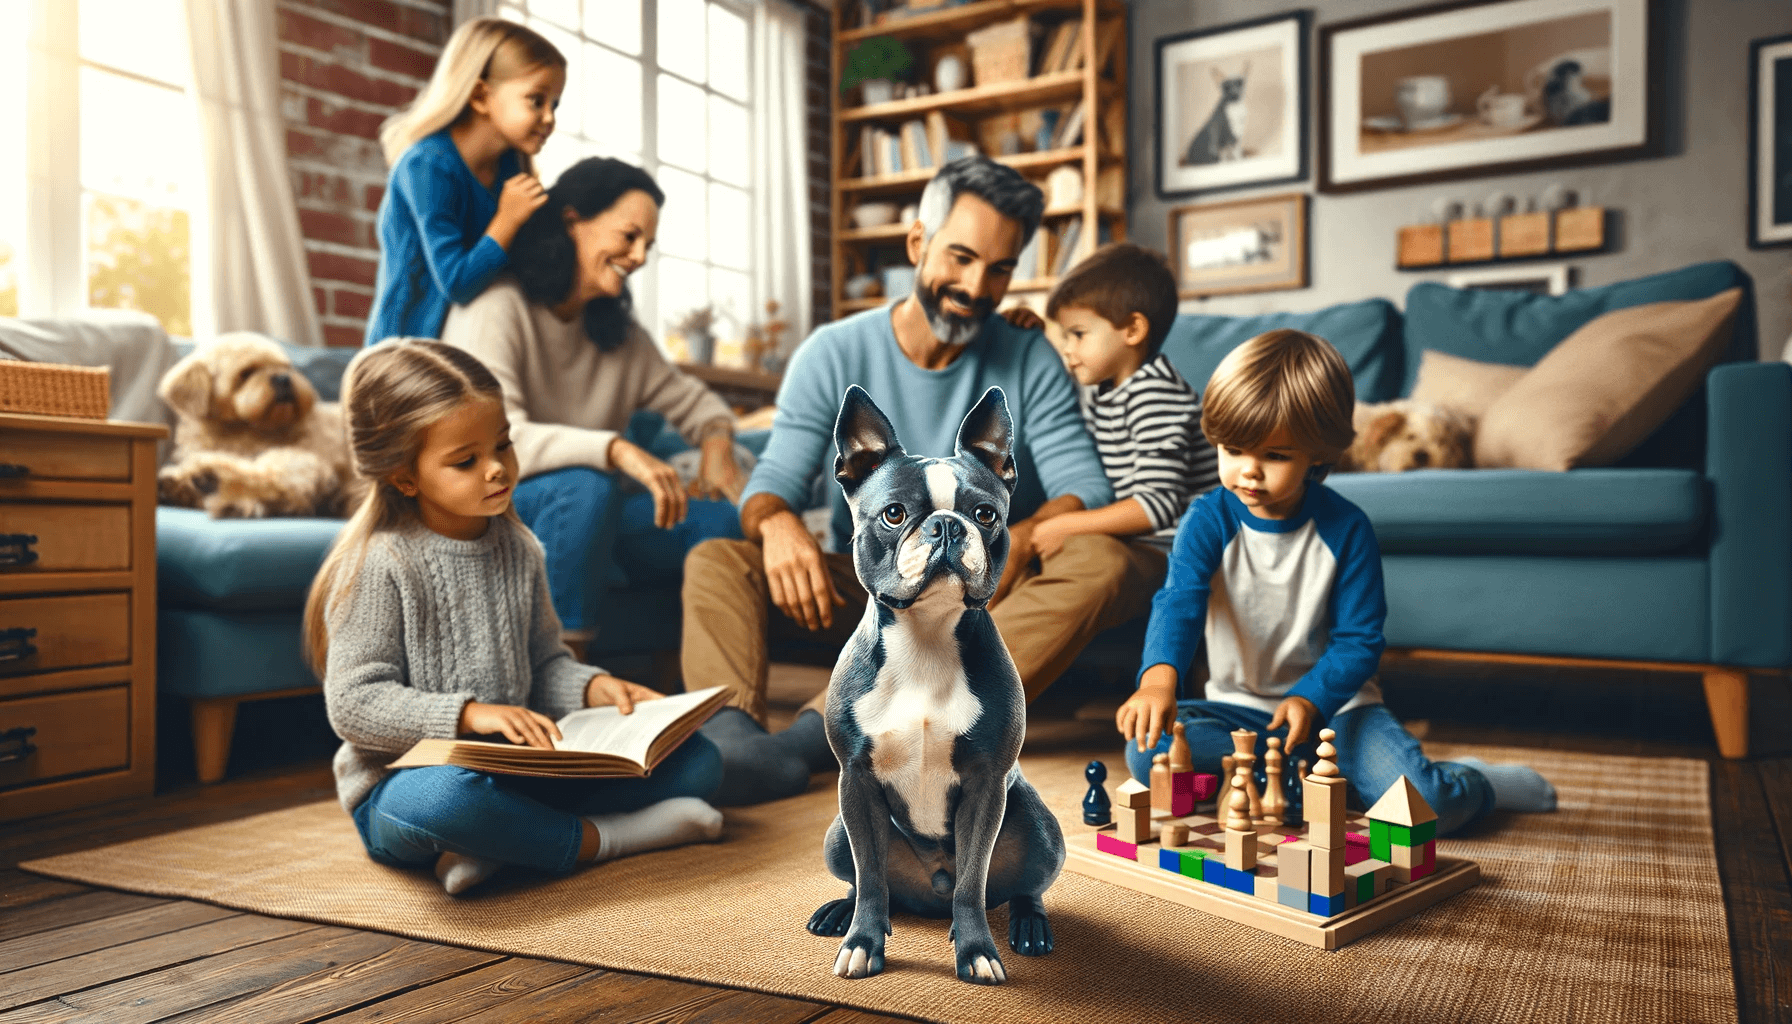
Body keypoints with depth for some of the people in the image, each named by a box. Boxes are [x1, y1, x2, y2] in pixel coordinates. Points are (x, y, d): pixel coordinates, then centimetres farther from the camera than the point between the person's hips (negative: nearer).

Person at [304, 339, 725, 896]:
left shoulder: (515, 547, 8)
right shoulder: (378, 564, -11)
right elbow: (353, 703, -15)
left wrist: (591, 686, -6)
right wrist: (469, 714, -26)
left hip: (513, 774, 7)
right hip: (402, 783, -6)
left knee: (696, 758, -8)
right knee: (442, 797, -45)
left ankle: (500, 842, -21)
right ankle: (603, 837, -21)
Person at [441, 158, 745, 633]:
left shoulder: (620, 332, 10)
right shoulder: (497, 309, -15)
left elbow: (690, 398, 19)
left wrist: (716, 437, -6)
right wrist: (617, 450, -41)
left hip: (583, 508, 7)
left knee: (715, 519, -13)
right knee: (587, 488, -37)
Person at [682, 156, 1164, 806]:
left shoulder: (1030, 361, 4)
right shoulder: (835, 353, 2)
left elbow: (1085, 487, -5)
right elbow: (775, 478, -5)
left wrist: (1022, 538, -29)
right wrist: (778, 522, -31)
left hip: (992, 593, 0)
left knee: (1106, 564, -31)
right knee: (714, 561, -20)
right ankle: (732, 733, -51)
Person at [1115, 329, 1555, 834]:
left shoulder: (1346, 528, -11)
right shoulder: (1208, 520, -10)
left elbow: (1358, 639, -9)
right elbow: (1179, 601, -26)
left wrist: (1310, 700, -29)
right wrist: (1159, 676, -48)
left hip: (1332, 704, -1)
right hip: (1238, 708, 2)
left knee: (1426, 802, -25)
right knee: (1148, 750, -26)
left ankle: (1473, 783, 13)